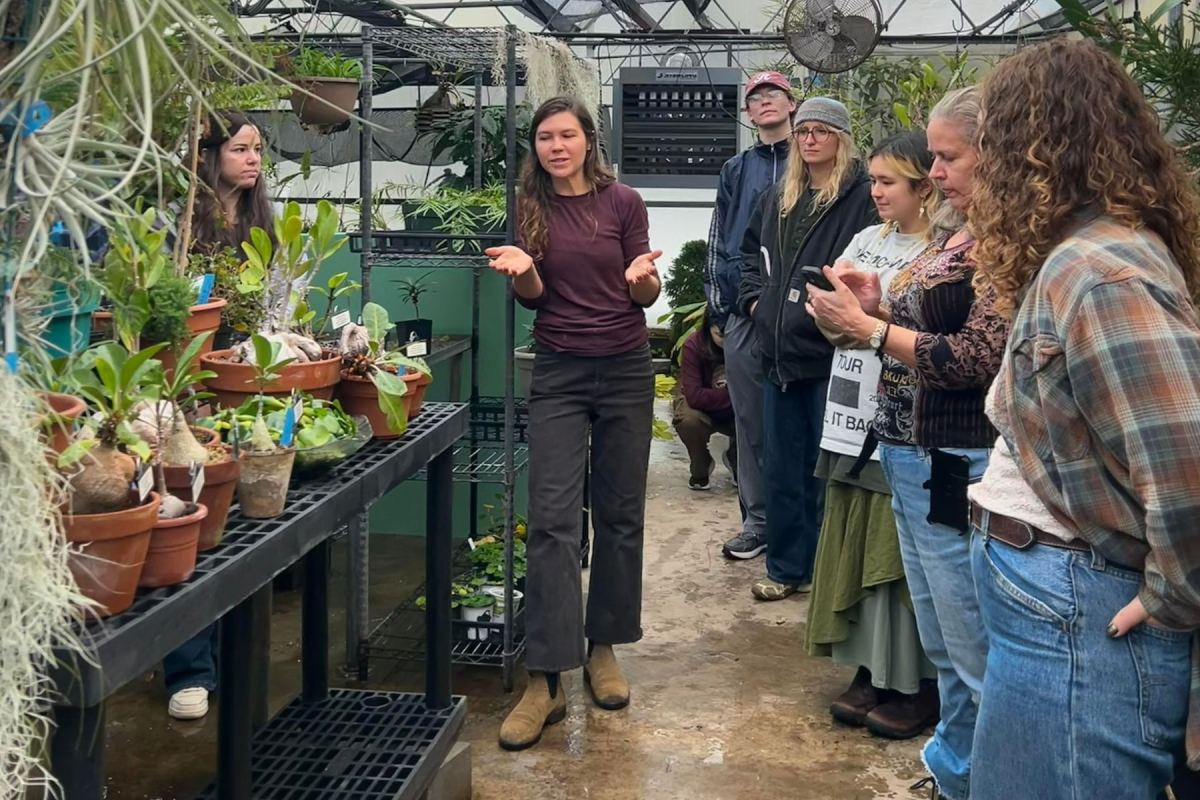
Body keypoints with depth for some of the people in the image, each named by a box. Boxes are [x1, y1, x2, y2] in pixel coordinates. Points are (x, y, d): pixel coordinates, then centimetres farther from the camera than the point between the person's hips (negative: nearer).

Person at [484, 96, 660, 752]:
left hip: (625, 370, 0)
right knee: (552, 518, -7)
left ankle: (602, 648, 23)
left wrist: (643, 277, -21)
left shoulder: (622, 202, -1)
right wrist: (522, 268, -19)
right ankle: (545, 679, -6)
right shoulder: (531, 208, 4)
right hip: (559, 373, 0)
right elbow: (533, 296, 2)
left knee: (619, 514, 7)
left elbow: (646, 297, 1)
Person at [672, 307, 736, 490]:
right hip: (703, 408, -2)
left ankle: (737, 460, 9)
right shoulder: (694, 345, -27)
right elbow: (694, 395, -34)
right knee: (687, 419, -36)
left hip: (739, 412, 2)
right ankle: (701, 469, -2)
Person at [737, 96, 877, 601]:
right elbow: (751, 251, 27)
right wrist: (754, 297, 13)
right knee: (781, 467, 13)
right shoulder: (777, 199, 15)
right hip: (780, 351, 7)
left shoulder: (862, 197, -9)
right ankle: (786, 568, 25)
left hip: (829, 352, -7)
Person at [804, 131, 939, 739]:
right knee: (853, 543, 11)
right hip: (855, 415, 7)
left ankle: (919, 684, 14)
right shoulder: (867, 240, 12)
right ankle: (873, 668, 24)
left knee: (901, 548, 0)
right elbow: (836, 328, 13)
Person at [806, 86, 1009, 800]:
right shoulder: (955, 232, 14)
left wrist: (868, 327, -14)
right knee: (943, 649, 20)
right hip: (911, 464, 10)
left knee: (976, 656, 0)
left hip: (959, 472, -10)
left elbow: (974, 359, -20)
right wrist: (879, 305, 2)